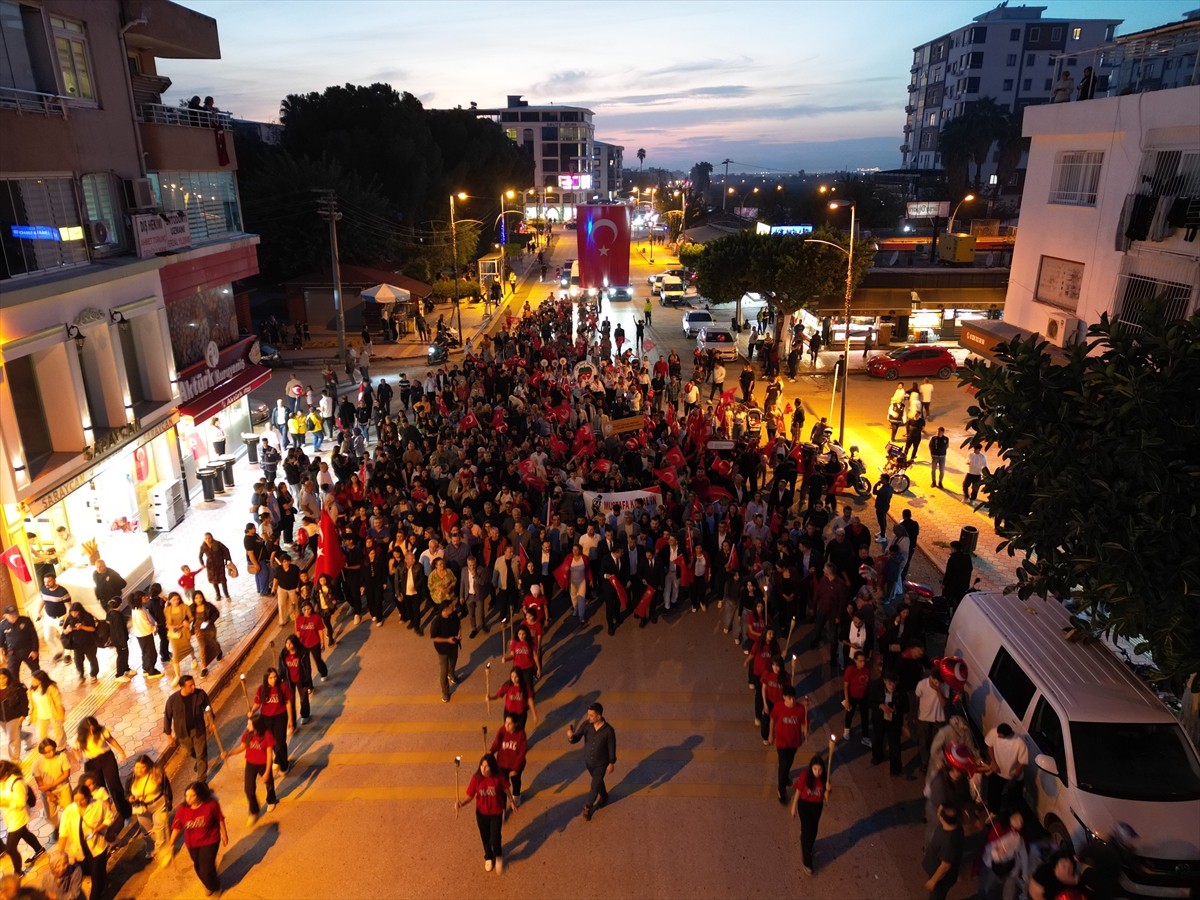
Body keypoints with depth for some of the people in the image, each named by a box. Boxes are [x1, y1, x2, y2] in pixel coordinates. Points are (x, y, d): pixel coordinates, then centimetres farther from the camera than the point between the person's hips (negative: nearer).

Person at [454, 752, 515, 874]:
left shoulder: (499, 777, -23)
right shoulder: (476, 778, -22)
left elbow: (506, 789, -3)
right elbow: (470, 796, -15)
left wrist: (511, 802, 7)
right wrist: (461, 803, -34)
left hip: (496, 813, -1)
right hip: (482, 813, 2)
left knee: (495, 839, -2)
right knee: (485, 838, 20)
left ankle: (498, 856, 34)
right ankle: (488, 857, 51)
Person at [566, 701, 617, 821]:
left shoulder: (608, 730, -29)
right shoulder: (586, 725, -21)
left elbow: (612, 747, -15)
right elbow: (576, 739, -22)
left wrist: (612, 763, -6)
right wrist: (571, 736, -45)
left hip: (601, 763, -3)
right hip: (588, 760, 4)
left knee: (595, 786, 9)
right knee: (598, 781, 27)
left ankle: (587, 808, 34)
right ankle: (604, 796, 56)